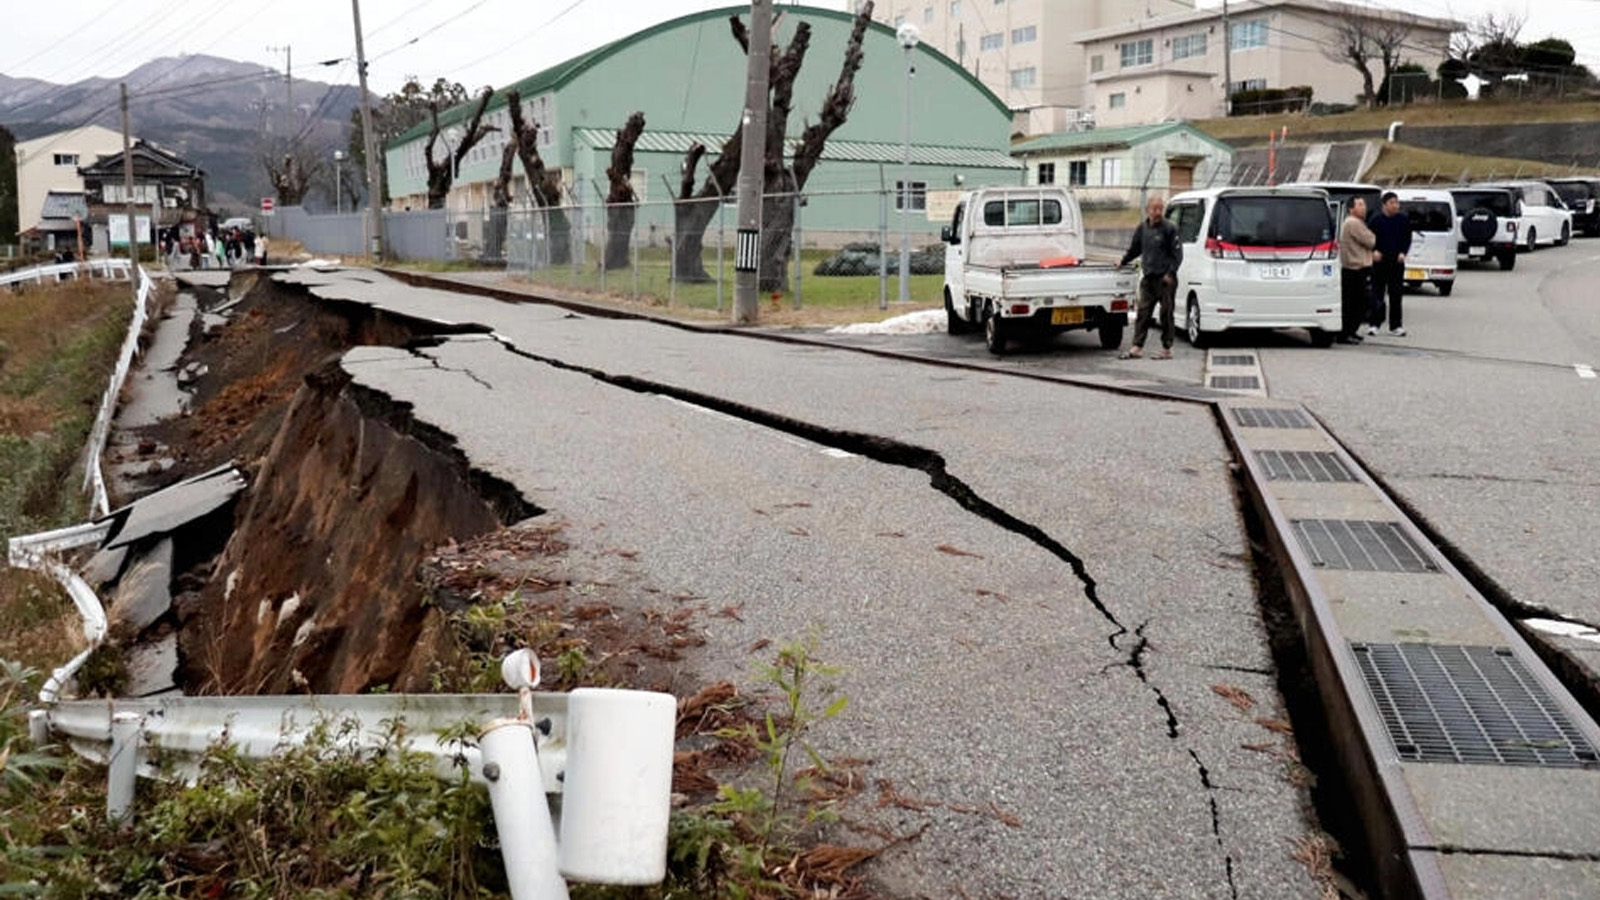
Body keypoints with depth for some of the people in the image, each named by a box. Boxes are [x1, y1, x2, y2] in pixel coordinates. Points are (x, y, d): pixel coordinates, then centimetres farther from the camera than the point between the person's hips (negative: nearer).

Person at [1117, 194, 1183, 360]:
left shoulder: (1169, 228, -6)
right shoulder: (1142, 228, 9)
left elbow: (1177, 254, -6)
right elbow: (1134, 248, 25)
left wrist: (1170, 273, -13)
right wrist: (1123, 261, 28)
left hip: (1165, 279, -5)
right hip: (1148, 278, 5)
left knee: (1166, 314, 1)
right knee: (1143, 312, 2)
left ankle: (1167, 349, 8)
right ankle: (1137, 347, 3)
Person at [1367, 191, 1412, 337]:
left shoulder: (1404, 219, 6)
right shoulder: (1375, 220, -2)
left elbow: (1407, 239, 11)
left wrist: (1403, 253, -5)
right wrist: (1374, 251, -13)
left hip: (1397, 261, 3)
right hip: (1380, 261, -3)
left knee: (1396, 294, 6)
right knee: (1377, 293, -3)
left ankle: (1395, 326, 11)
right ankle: (1373, 324, 1)